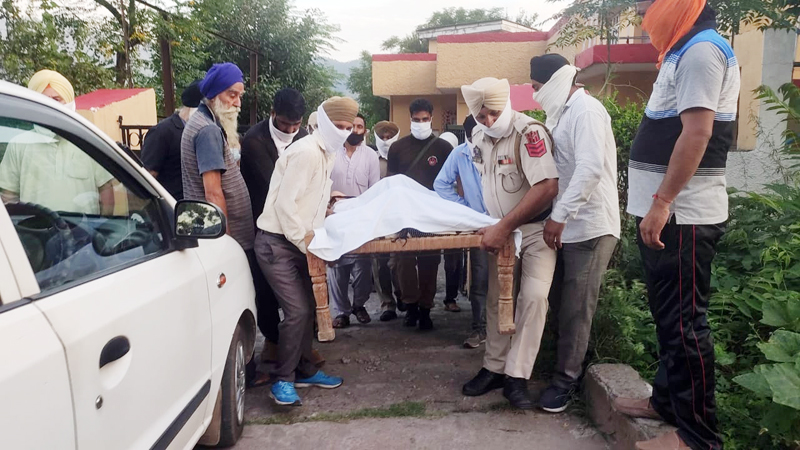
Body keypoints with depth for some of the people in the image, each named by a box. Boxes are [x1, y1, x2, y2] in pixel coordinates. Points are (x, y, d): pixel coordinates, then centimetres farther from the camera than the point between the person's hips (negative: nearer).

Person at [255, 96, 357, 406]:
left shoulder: (327, 154, 11)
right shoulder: (307, 151, -19)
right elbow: (285, 203, -22)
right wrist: (306, 244, -15)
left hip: (299, 242, 9)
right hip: (277, 243, -9)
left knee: (307, 308, 13)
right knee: (296, 311, -11)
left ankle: (304, 371, 28)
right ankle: (282, 380, 6)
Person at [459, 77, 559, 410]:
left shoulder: (529, 132, -23)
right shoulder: (478, 135, 0)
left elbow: (547, 187, -32)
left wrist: (504, 228, -30)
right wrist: (485, 222, 9)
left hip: (535, 229, -6)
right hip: (499, 229, 6)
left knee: (533, 297, -16)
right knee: (496, 298, 6)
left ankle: (516, 378, -6)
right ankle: (494, 368, 18)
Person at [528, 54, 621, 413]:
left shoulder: (586, 110, -13)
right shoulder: (564, 112, 17)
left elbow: (590, 168, -24)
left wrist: (559, 215, -24)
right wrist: (557, 216, 12)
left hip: (589, 226, -9)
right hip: (569, 225, 9)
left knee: (575, 310, 0)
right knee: (560, 301, 13)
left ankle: (565, 380, 12)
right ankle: (570, 365, 28)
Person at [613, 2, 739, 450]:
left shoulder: (702, 49, -12)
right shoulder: (686, 52, 19)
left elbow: (697, 133, -22)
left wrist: (661, 203, -24)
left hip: (683, 215, -10)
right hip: (670, 212, 10)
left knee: (683, 320, -5)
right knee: (669, 314, 17)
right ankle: (668, 399, 31)